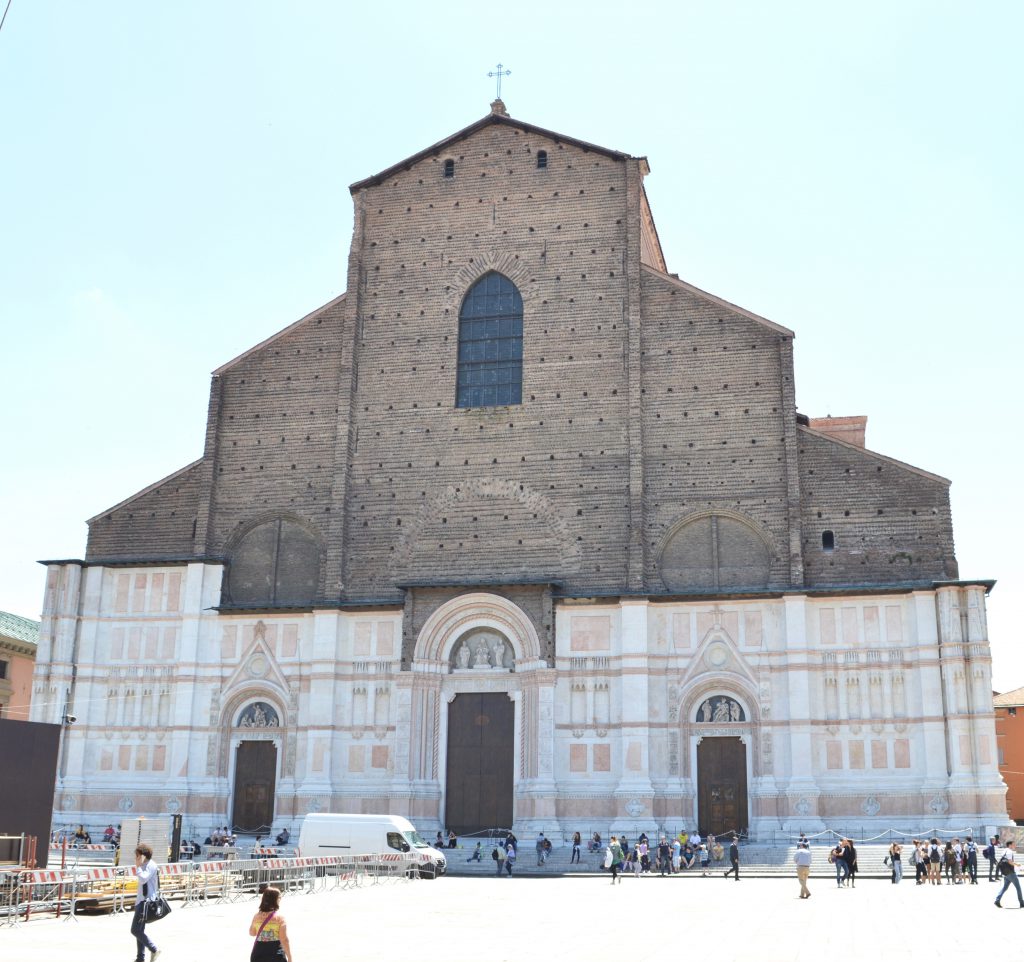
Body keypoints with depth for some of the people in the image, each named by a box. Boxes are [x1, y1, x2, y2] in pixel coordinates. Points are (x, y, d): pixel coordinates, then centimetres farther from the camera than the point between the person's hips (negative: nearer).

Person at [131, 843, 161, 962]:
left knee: (135, 930, -11)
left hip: (145, 902, -11)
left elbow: (143, 879, -27)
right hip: (141, 901, 11)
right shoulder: (144, 866, 17)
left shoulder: (150, 865, -14)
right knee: (139, 930, 12)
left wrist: (138, 866, -24)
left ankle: (154, 950, -8)